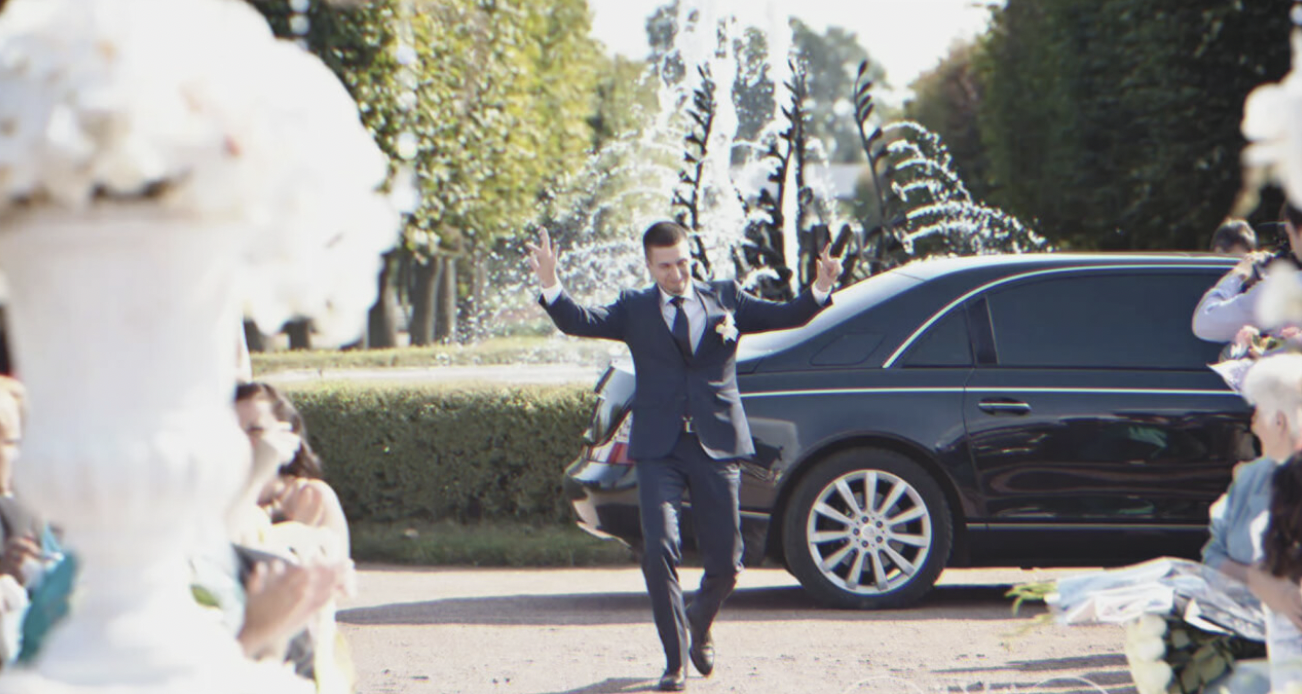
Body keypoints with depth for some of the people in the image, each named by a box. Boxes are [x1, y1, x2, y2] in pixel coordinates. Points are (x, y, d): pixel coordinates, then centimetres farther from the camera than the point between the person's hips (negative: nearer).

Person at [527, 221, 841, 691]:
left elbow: (788, 316, 8)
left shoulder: (725, 299, 11)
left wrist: (820, 289, -11)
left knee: (725, 563, 5)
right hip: (660, 449, -1)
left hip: (717, 445, 1)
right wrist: (551, 286, -23)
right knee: (659, 551, -14)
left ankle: (699, 625, 37)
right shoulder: (634, 309, 8)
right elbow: (580, 322, -5)